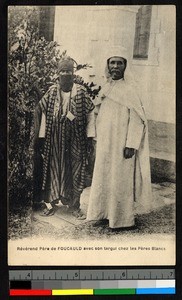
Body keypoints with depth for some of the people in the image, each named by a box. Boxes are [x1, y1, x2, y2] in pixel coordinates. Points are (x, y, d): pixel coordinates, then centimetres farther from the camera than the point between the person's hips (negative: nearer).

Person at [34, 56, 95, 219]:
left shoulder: (81, 92, -2)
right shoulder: (52, 92, 2)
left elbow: (91, 112, 0)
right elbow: (44, 112, 4)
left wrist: (89, 135, -4)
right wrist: (41, 137, 0)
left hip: (75, 140, -1)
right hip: (55, 139, 1)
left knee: (75, 171, 4)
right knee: (53, 169, 7)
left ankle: (74, 205, 16)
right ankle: (51, 202, 20)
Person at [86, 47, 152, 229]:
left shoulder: (129, 89, -11)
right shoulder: (106, 88, 11)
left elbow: (137, 119, -15)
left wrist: (131, 144, -20)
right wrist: (98, 140, 15)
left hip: (121, 144, -7)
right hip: (104, 144, 7)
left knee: (120, 181, 1)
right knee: (103, 178, 11)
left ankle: (124, 220, 14)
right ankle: (106, 214, 25)